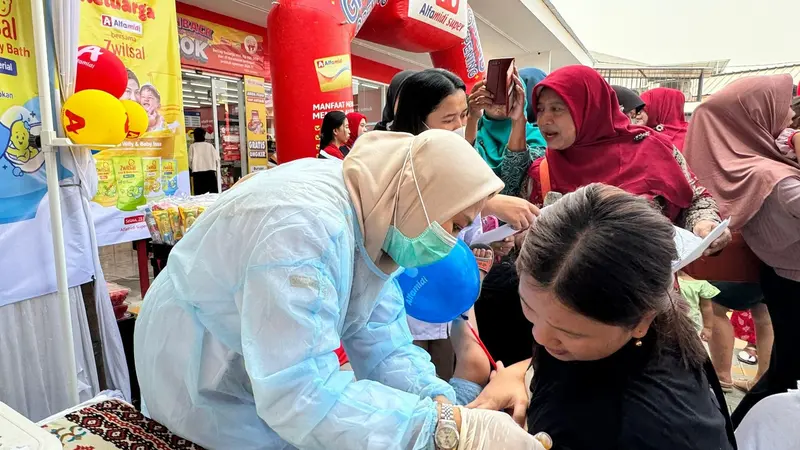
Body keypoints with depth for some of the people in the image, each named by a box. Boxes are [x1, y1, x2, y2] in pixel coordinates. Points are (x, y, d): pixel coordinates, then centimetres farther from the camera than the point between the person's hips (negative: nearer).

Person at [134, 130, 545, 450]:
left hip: (277, 375, 7)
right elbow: (300, 396, -39)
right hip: (208, 390, -7)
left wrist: (450, 410, -25)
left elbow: (383, 347, -11)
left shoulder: (374, 222, -8)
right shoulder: (306, 226, -35)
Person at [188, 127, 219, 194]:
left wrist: (193, 167, 16)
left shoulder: (192, 146, 1)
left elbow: (190, 160, -3)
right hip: (210, 171, 1)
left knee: (199, 195, -2)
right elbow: (216, 158, 1)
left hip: (197, 173, -1)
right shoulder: (209, 145, 5)